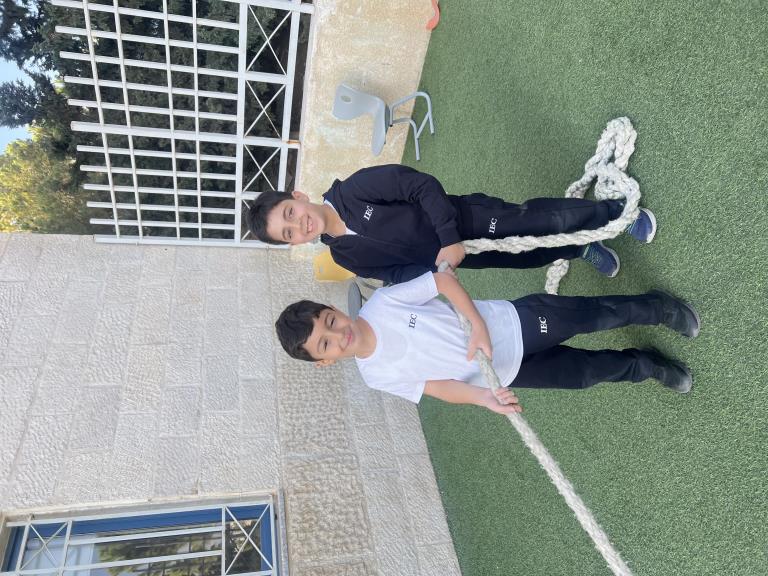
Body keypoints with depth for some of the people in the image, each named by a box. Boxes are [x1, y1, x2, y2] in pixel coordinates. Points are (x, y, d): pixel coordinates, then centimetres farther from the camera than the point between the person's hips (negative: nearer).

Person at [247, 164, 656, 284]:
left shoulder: (351, 191, -20)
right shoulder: (346, 257, -7)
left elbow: (421, 185, -20)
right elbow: (397, 272, -1)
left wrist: (449, 238, -26)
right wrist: (437, 270, -18)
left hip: (471, 220, -3)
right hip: (448, 257, 4)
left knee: (551, 220, -7)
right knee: (529, 258, 8)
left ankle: (614, 211, 20)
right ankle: (585, 251, 35)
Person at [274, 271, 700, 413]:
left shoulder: (381, 302, -20)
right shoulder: (377, 376, -12)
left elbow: (443, 280, -16)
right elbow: (441, 387, -5)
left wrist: (477, 324, -27)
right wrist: (486, 398, -21)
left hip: (514, 322, -1)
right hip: (508, 372, 2)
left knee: (599, 315, -1)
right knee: (589, 372, 5)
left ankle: (656, 309, 33)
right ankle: (647, 367, 38)